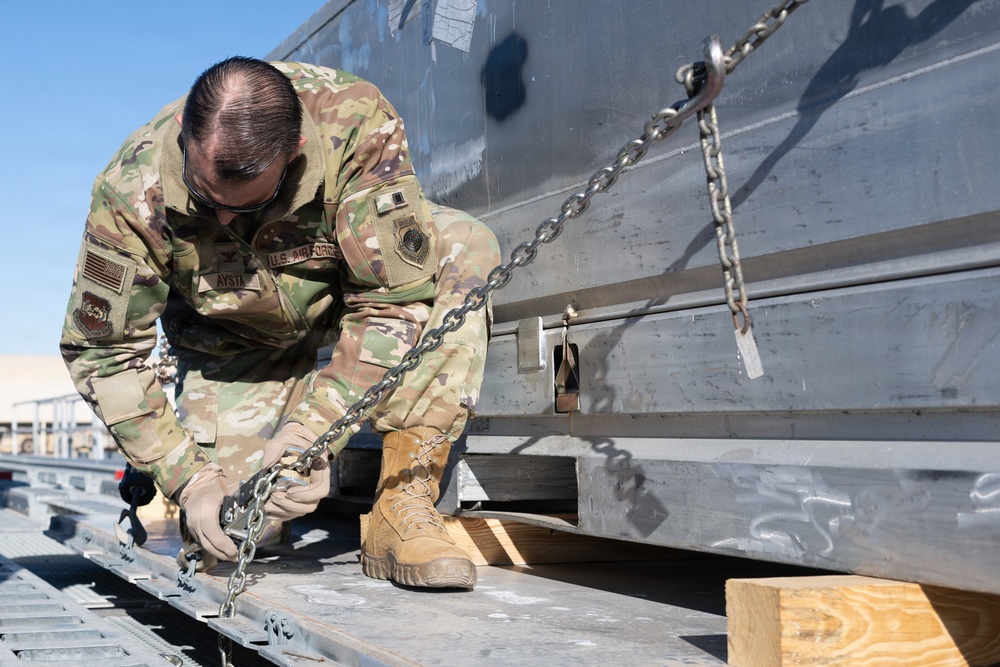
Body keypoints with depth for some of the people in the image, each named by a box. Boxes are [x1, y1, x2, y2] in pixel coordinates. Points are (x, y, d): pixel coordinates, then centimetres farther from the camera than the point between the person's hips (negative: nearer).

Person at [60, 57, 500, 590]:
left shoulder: (358, 124, -36)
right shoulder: (132, 192, -31)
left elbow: (395, 295, -33)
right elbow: (99, 350, -20)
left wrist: (312, 433, -40)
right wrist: (187, 477, -28)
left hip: (347, 289, 0)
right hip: (237, 341, 0)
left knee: (464, 248, -32)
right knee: (229, 531, -17)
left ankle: (402, 510, -28)